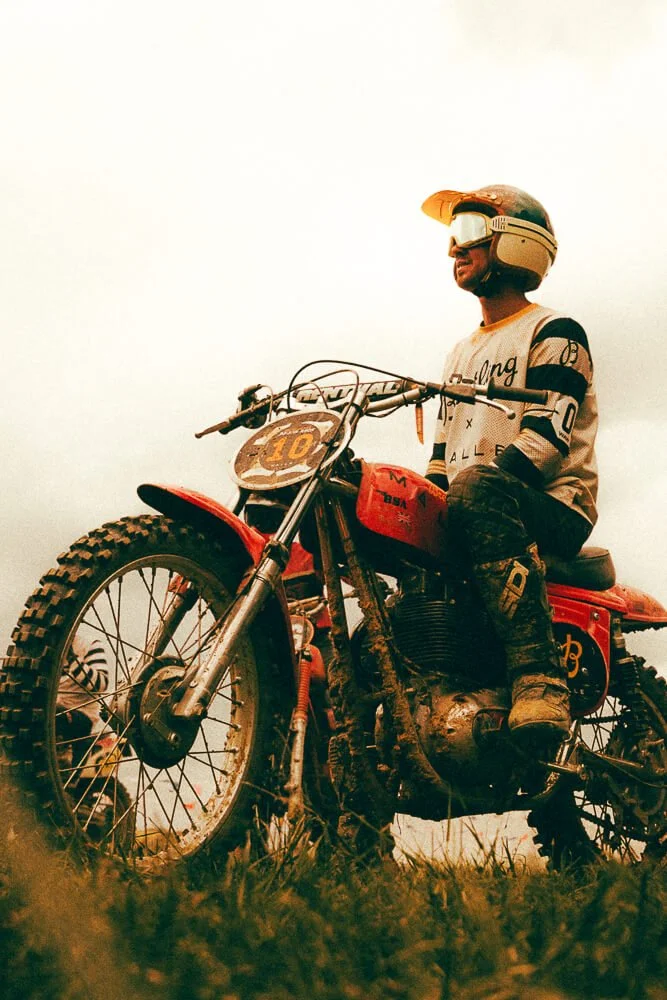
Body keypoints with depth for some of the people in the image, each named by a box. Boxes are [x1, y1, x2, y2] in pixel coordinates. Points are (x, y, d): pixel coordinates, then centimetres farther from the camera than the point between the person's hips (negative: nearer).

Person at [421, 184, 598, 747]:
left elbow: (546, 432, -13)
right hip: (472, 510, 8)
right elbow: (445, 450, 24)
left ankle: (540, 677, -46)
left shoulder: (553, 332, 3)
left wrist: (480, 484, -26)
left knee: (476, 490, -41)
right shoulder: (461, 354, 29)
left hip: (550, 506, -8)